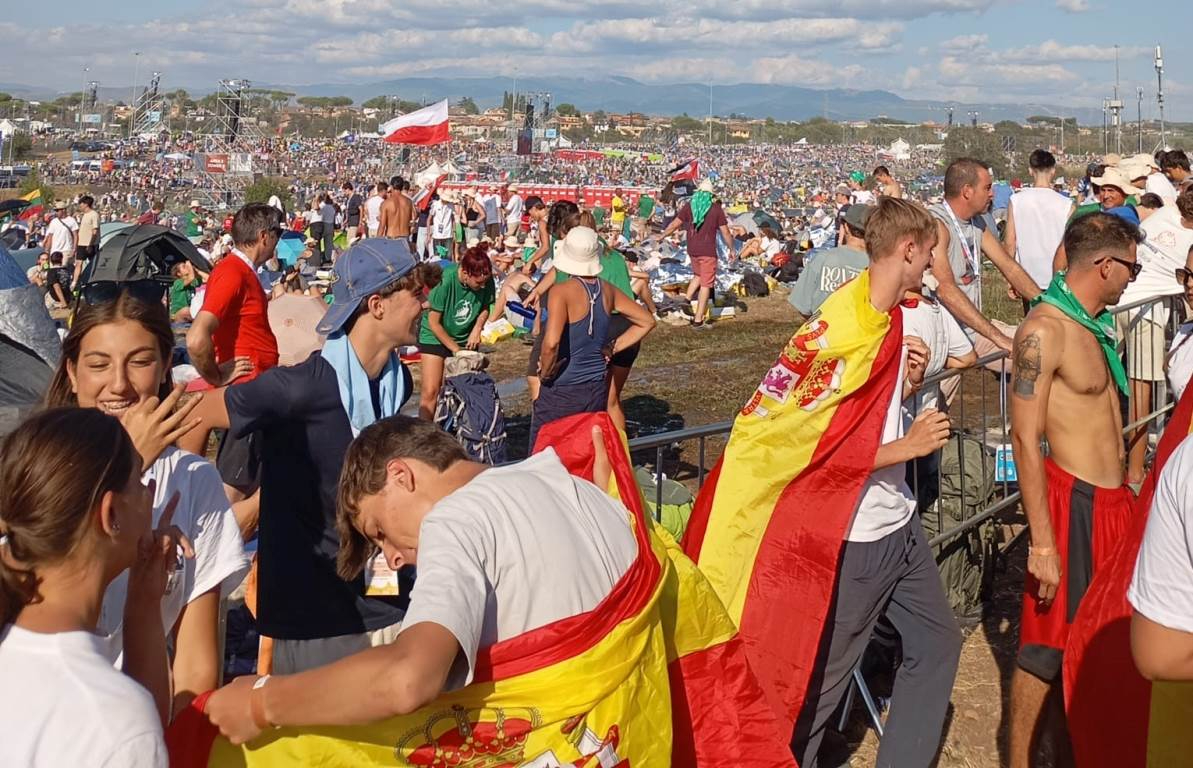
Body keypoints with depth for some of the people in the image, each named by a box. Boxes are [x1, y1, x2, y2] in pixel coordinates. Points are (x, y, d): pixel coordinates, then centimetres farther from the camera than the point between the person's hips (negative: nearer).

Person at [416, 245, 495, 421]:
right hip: (435, 335, -4)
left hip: (466, 338, 4)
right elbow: (434, 322, -20)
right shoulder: (445, 280, -29)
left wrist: (477, 329, -14)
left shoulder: (486, 281, -17)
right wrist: (456, 349, -15)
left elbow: (485, 307, 4)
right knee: (430, 391, -10)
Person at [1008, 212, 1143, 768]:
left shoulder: (1095, 322, 11)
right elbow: (1025, 440, -20)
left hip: (1111, 498, 9)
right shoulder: (1044, 330, -17)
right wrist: (1042, 544, -22)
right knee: (1048, 643, 0)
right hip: (1073, 501, -9)